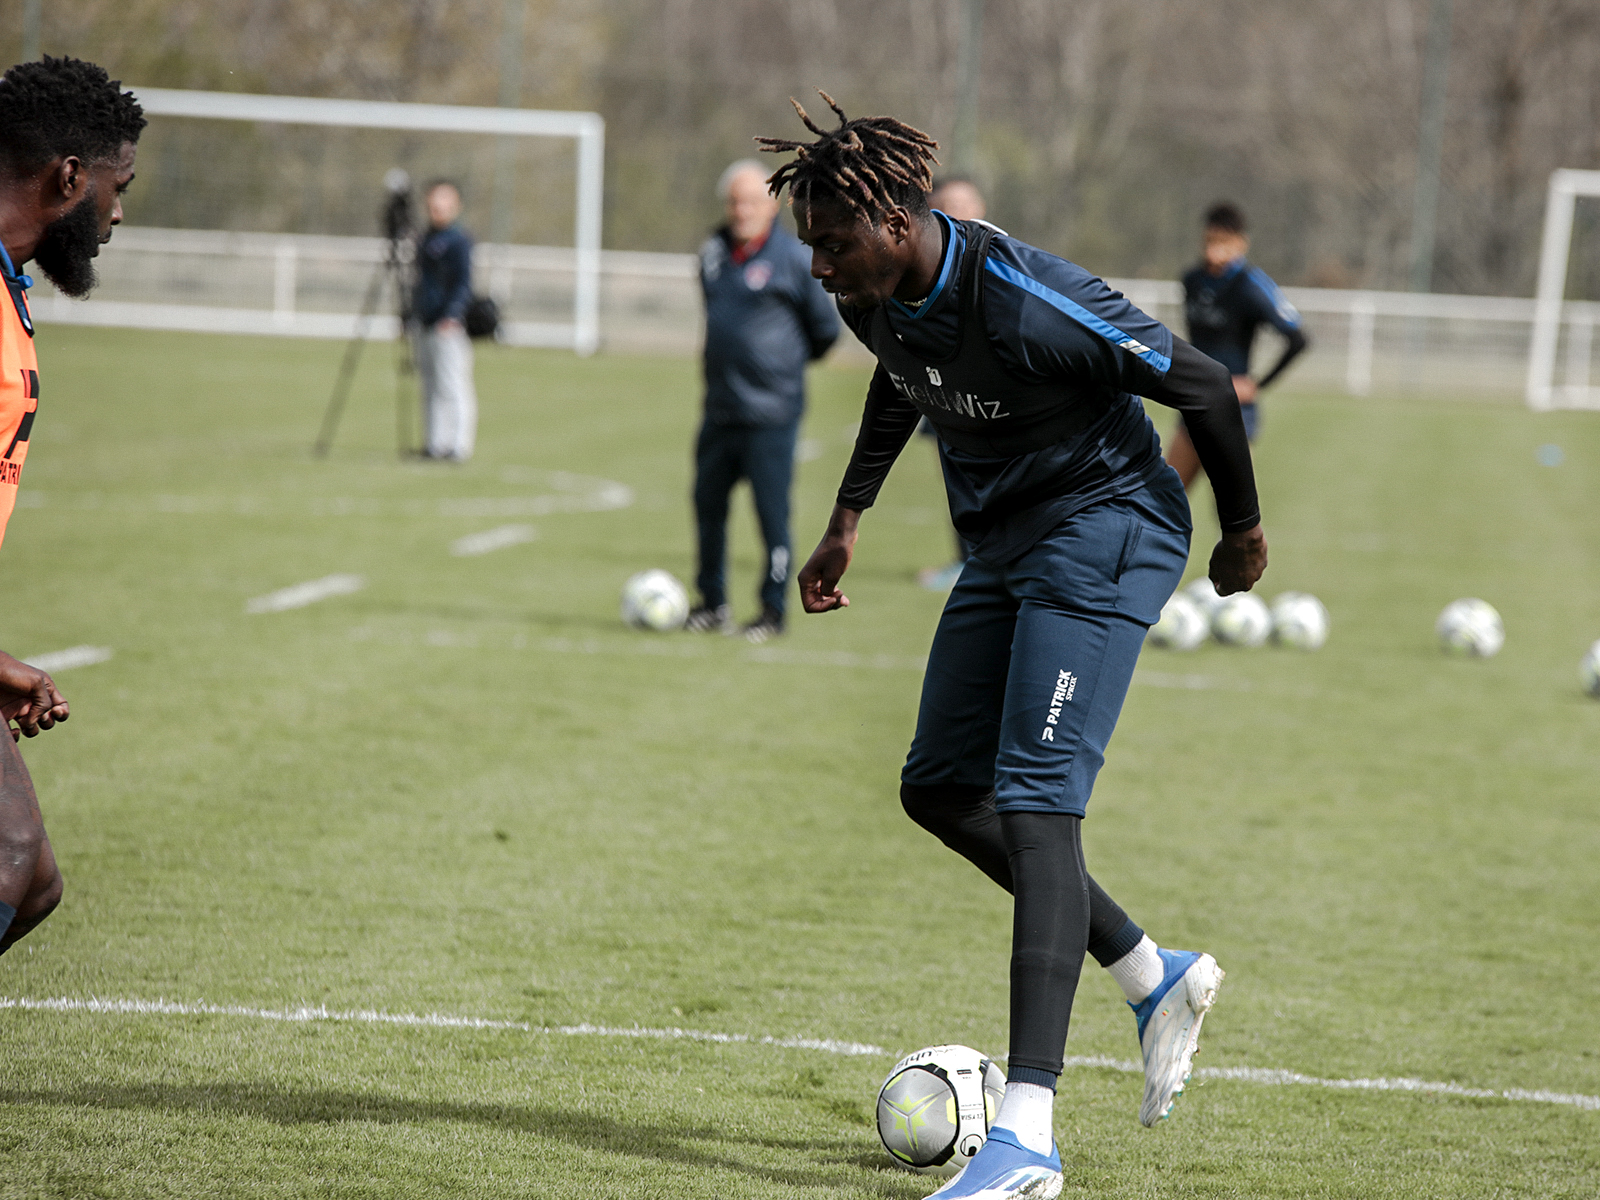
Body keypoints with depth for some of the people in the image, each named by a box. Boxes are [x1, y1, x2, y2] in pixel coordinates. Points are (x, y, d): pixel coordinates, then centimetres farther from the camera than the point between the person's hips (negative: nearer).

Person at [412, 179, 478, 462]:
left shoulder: (458, 240, -8)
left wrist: (452, 316, -26)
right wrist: (414, 317, 20)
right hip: (425, 326, 9)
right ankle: (434, 444, 15)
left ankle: (459, 446, -10)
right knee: (430, 388, 10)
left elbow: (464, 283, -15)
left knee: (452, 386, -10)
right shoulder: (426, 239, 18)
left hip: (450, 327, -9)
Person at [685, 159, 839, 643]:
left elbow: (824, 327, 2)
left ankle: (774, 609, 5)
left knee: (772, 512, -4)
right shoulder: (713, 252, 9)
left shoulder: (793, 257, -7)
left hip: (771, 412, -6)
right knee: (708, 503, 10)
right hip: (720, 409, 6)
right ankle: (713, 603, 22)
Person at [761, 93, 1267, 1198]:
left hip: (1102, 537, -9)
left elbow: (1200, 383, -19)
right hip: (1006, 545, 9)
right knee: (940, 788, 11)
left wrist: (1243, 528, -5)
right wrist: (849, 517, 23)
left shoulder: (1028, 304, -29)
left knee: (1034, 804, -19)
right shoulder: (880, 299, -4)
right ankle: (1154, 976, 25)